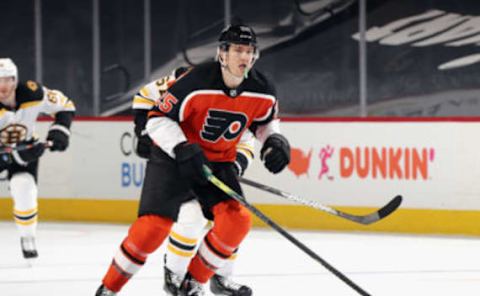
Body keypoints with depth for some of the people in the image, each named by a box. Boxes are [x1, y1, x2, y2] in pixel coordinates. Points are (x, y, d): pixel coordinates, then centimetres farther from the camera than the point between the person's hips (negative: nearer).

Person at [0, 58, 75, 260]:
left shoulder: (33, 94, -25)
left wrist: (59, 130, -21)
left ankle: (27, 239, 1)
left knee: (24, 190, -21)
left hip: (26, 146, 1)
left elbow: (65, 106, -7)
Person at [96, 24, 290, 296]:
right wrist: (183, 150, -32)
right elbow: (158, 119, -20)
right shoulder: (197, 83, -26)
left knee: (237, 220, -17)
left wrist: (275, 140, -7)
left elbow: (266, 120, 13)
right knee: (153, 227, -16)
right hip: (173, 157, -4)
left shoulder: (262, 92, -10)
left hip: (218, 161, 5)